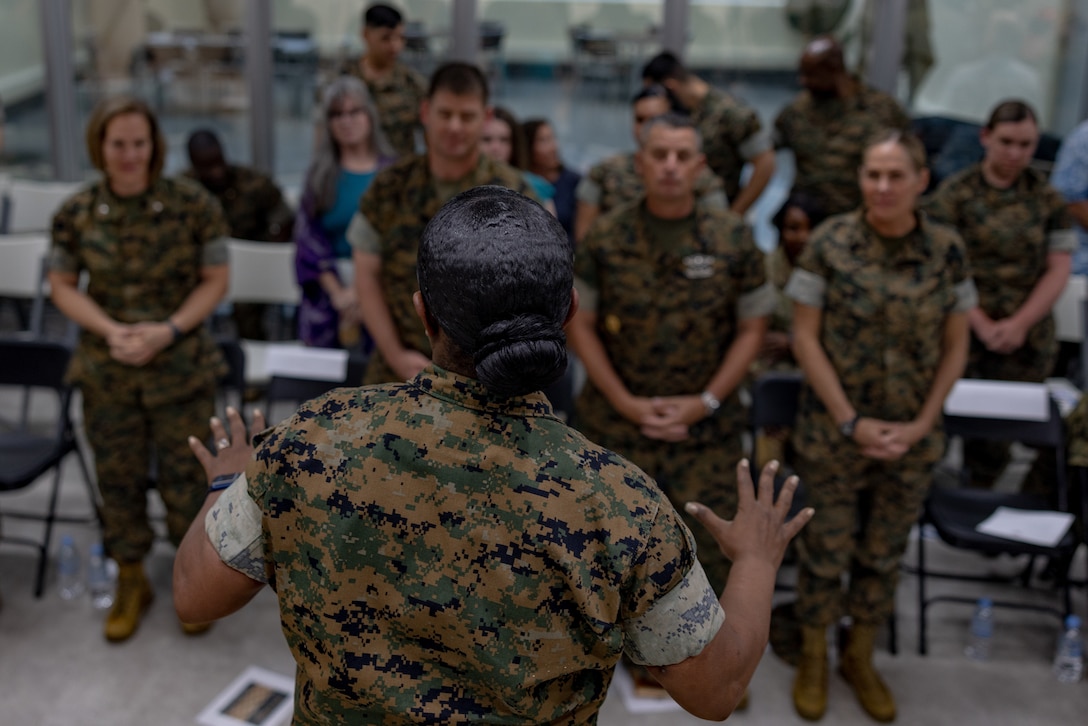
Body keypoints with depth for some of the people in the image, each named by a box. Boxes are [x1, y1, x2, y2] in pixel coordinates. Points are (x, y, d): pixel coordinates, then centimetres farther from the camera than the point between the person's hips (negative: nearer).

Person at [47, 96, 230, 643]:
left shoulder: (193, 205, -9)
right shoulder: (76, 213, -4)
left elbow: (215, 280, -4)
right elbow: (62, 286, 3)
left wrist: (168, 330, -17)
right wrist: (110, 330, -14)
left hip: (182, 369, -2)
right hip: (106, 372, 2)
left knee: (187, 476, 7)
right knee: (118, 478, 13)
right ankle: (131, 583, 34)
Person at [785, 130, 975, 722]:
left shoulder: (948, 251, -5)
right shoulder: (830, 243, -11)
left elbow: (955, 347, 2)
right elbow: (805, 336, -9)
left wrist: (922, 423, -7)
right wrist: (851, 422, -13)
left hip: (913, 436, 2)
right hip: (833, 430, -2)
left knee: (885, 552, 16)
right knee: (828, 547, 9)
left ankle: (860, 658, 37)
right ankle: (813, 660, 31)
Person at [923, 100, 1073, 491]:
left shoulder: (1047, 199, 8)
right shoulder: (954, 194, 0)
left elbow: (1058, 270, 5)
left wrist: (1019, 324, -8)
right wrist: (982, 324, -12)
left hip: (1027, 341, 2)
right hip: (964, 338, -2)